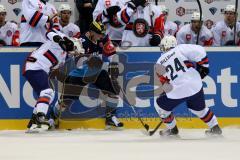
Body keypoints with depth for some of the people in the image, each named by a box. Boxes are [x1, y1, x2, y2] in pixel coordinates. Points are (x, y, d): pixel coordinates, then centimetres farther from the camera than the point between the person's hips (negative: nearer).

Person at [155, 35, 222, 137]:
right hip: (196, 86, 2)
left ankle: (172, 129, 35)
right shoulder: (180, 49, 0)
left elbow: (162, 83, 14)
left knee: (161, 107, 24)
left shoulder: (160, 64, 7)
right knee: (199, 108, 28)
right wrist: (203, 66, 5)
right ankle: (215, 128, 34)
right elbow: (199, 51, -9)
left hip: (178, 92, -2)